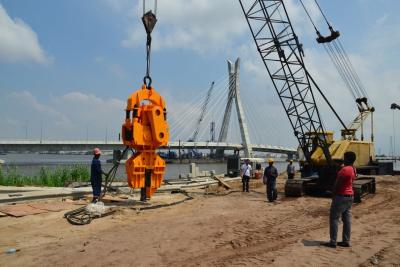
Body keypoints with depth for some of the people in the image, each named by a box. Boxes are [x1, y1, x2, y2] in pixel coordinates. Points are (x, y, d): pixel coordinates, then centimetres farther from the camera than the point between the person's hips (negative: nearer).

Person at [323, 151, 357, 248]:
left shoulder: (345, 169, -21)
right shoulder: (353, 169, 9)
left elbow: (337, 184, -18)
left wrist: (333, 193, -5)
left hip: (341, 196, -9)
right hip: (349, 196, 9)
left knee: (334, 218, -3)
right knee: (347, 219, 11)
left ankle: (333, 242, 0)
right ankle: (346, 241, 16)